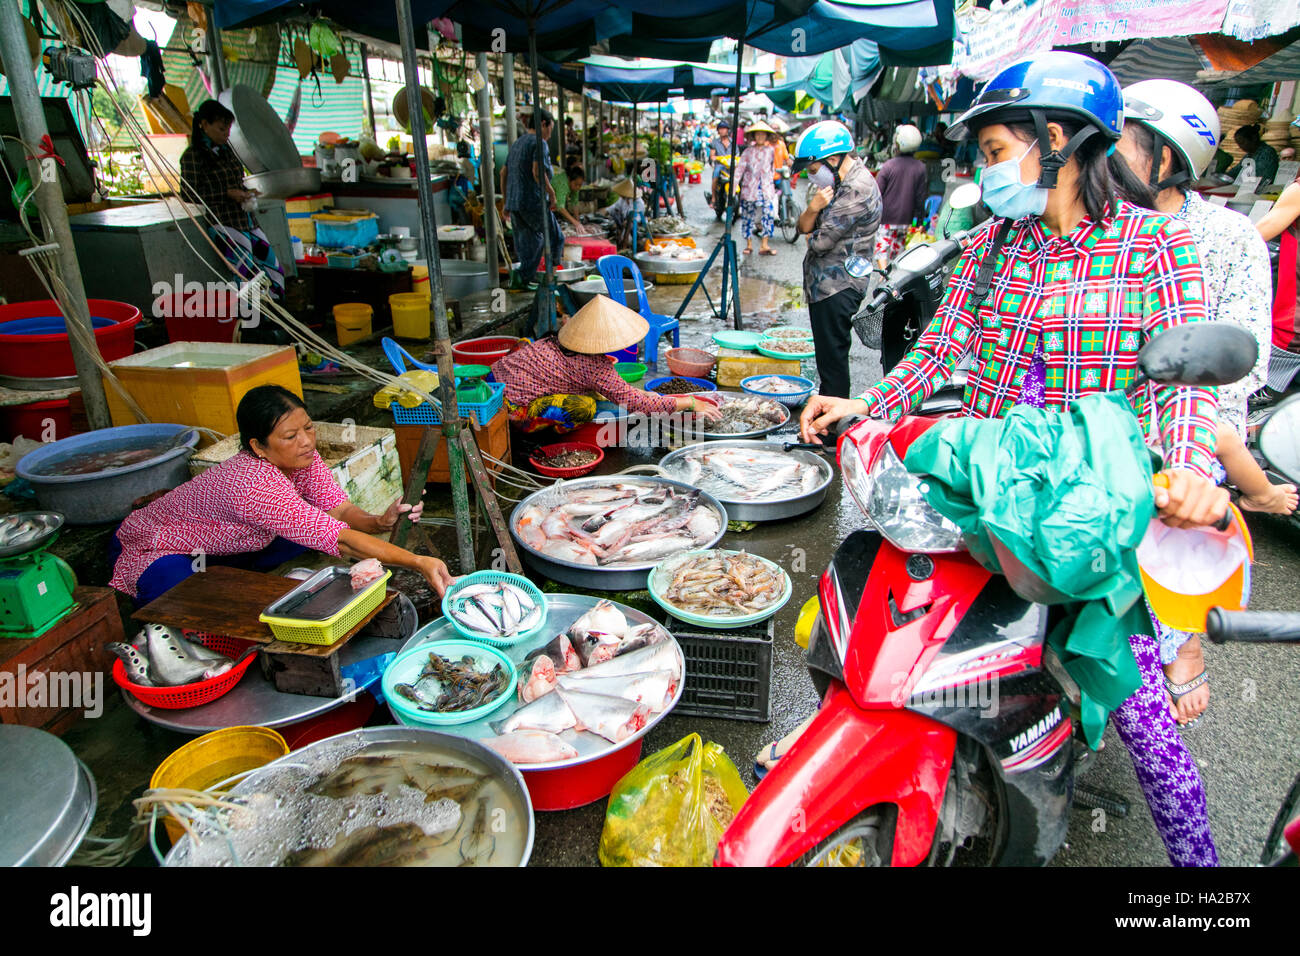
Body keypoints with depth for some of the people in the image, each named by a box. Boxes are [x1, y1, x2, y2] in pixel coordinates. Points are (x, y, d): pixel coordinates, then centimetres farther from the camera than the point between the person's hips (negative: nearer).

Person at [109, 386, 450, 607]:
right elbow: (339, 538, -44)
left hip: (221, 547, 7)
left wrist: (378, 523, -42)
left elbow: (340, 510, -20)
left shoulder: (301, 457, -16)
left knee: (313, 524, -13)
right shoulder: (254, 484, -40)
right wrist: (418, 562, -49)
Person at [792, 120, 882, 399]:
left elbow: (820, 242, -21)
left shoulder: (857, 191, -20)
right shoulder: (839, 182, 11)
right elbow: (804, 227, 9)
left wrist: (812, 235, 3)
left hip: (837, 288, -10)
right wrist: (813, 208, -13)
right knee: (828, 352, 17)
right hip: (825, 283, 10)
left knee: (832, 356, -4)